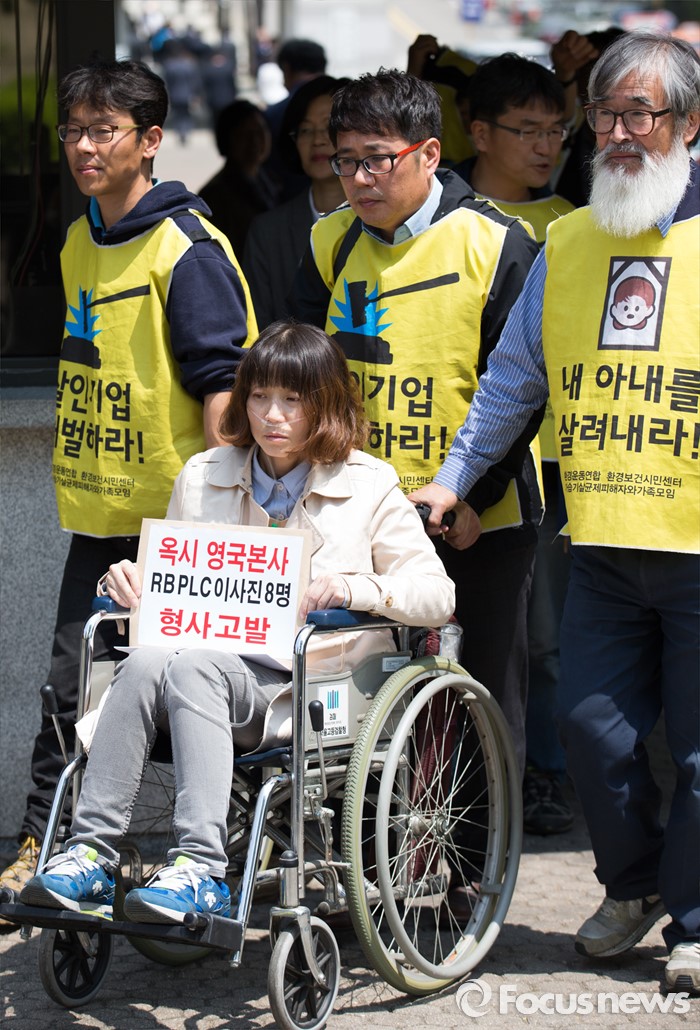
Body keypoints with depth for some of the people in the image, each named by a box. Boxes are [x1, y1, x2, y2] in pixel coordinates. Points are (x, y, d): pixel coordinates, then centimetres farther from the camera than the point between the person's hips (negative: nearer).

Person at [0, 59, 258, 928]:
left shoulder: (187, 248, -13)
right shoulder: (79, 245, 12)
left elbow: (221, 381, -15)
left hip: (174, 520, -7)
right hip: (97, 513, 7)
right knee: (71, 689, 8)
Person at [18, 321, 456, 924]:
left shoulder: (369, 486, 8)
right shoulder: (203, 478, 19)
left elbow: (437, 595, 2)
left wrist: (354, 588, -15)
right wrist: (132, 583, 1)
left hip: (312, 682, -4)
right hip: (216, 659, 4)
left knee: (192, 667, -34)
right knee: (144, 663, -32)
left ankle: (202, 871, -42)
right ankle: (92, 854, -33)